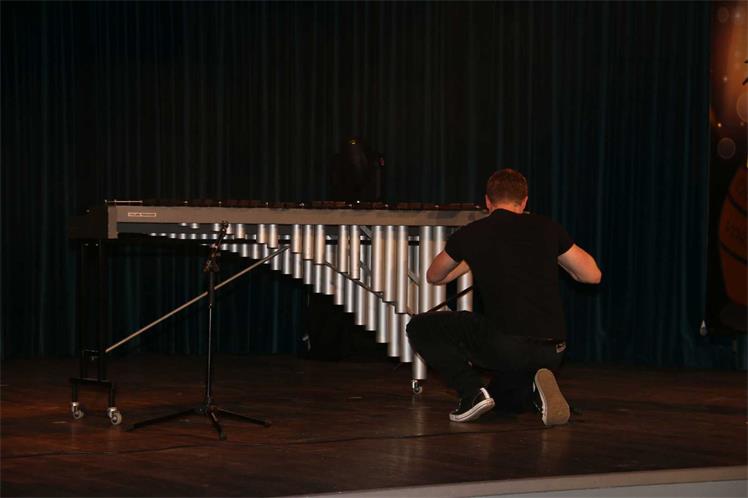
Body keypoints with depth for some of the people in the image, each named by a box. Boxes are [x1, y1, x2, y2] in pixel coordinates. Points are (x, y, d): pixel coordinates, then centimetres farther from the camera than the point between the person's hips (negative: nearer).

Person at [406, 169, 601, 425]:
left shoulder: (469, 234, 6)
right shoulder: (546, 228, 10)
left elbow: (434, 276, 25)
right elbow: (593, 275, 17)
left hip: (505, 345, -4)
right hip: (553, 352, 4)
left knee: (420, 328, 14)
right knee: (507, 399, 35)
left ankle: (473, 393, -1)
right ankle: (535, 388, -1)